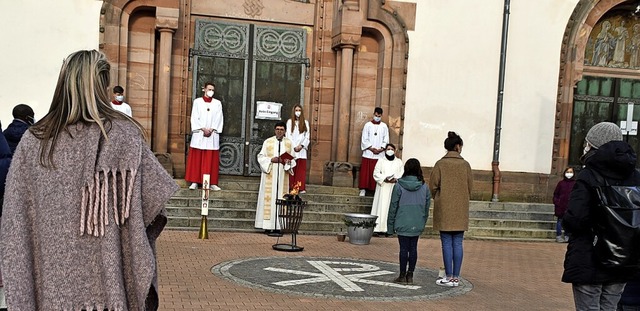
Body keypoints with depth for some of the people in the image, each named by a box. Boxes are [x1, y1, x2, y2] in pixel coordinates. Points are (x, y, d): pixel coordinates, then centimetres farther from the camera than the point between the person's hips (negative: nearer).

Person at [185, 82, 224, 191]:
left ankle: (212, 183, 2)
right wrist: (203, 129, -11)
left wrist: (211, 129, -9)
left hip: (212, 135, 1)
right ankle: (194, 182, 4)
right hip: (199, 134, -1)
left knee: (212, 160, 0)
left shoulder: (217, 103, 11)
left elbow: (219, 119, 5)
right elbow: (194, 118, 0)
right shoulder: (197, 102, 6)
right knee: (196, 159, -1)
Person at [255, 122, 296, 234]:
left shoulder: (289, 143, 8)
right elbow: (261, 157, 2)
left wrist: (287, 161, -10)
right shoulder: (268, 142, 3)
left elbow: (292, 159, 11)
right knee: (269, 198, -5)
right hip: (270, 174, -2)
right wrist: (271, 160, -15)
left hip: (282, 175, 2)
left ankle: (277, 226, 2)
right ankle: (268, 226, -3)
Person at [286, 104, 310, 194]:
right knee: (292, 169, -4)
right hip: (292, 149, -2)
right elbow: (288, 135, -1)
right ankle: (291, 187, -3)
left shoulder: (305, 122, 11)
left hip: (302, 149, 2)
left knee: (301, 169, -2)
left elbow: (307, 136, 7)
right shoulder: (290, 121, 5)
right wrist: (294, 147, -10)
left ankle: (301, 187, -2)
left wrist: (301, 145, -7)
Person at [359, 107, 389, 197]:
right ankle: (363, 189, 3)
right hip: (368, 153, -1)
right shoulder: (368, 125, 3)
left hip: (380, 155, 1)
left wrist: (381, 149, -9)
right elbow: (364, 139, -1)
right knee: (366, 172, -2)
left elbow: (386, 140, 6)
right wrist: (371, 148, -11)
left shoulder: (384, 126, 7)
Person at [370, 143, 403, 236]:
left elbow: (402, 174, 5)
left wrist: (396, 179, -14)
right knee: (381, 206, -6)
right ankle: (379, 228, -7)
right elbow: (376, 173, 2)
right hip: (382, 187, -1)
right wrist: (384, 178, -14)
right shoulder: (381, 161, 11)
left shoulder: (399, 162, 14)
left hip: (394, 188, 1)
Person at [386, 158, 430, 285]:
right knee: (413, 248, 8)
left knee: (404, 248, 1)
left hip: (403, 223, -3)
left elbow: (393, 206, -5)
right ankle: (410, 275, 13)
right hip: (417, 225, 3)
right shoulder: (424, 187, 1)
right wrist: (423, 223, 17)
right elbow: (427, 207, 6)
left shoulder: (399, 186, -8)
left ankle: (402, 275, 8)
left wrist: (390, 225, 3)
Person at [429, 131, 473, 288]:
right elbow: (470, 187, 4)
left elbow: (432, 186, -4)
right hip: (461, 210, 2)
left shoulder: (440, 164, -6)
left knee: (447, 243, 2)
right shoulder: (465, 164, -1)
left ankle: (449, 277, 4)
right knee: (458, 243, 7)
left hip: (444, 209, -2)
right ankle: (456, 277, 10)